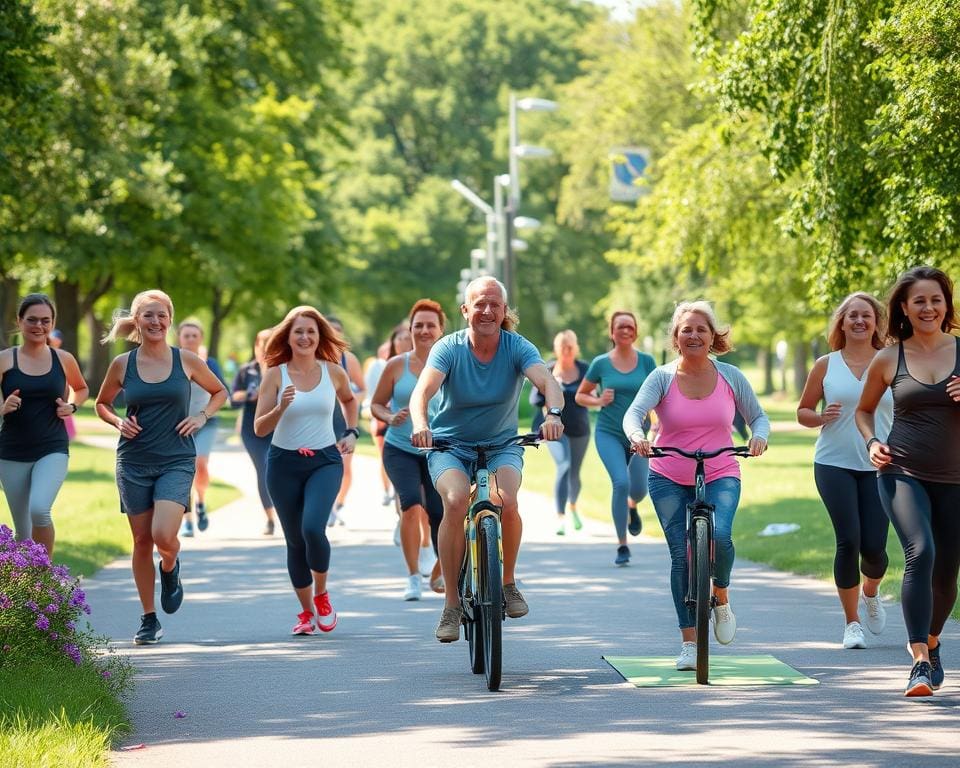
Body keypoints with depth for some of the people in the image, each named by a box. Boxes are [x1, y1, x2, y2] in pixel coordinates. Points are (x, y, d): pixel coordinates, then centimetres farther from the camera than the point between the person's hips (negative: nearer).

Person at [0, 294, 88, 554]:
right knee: (22, 530, 7)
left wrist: (71, 406, 3)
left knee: (39, 509, -25)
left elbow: (81, 389, 23)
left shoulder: (63, 360, 3)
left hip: (53, 451, -1)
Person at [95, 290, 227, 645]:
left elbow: (220, 392, 16)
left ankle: (170, 570, 17)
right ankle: (149, 620, 17)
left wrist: (202, 417, -1)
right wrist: (119, 422, -3)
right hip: (133, 462, 2)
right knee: (142, 541, 4)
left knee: (164, 536, -20)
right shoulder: (122, 364, 1)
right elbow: (102, 404, 17)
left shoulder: (187, 360, 0)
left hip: (176, 462, -1)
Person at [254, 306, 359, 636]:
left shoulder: (333, 372, 1)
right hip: (284, 463, 1)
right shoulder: (275, 375, -4)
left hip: (325, 461, -1)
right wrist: (281, 407, -23)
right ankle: (306, 612, 22)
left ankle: (322, 596, 2)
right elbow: (259, 428, -6)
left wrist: (351, 432, 11)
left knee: (313, 528, -22)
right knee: (295, 540, 6)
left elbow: (349, 400, 24)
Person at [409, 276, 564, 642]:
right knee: (456, 501, -30)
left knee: (506, 500, -29)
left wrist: (553, 413, -49)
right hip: (450, 446, -1)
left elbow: (548, 381, -26)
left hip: (502, 445, 1)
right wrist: (420, 424, -49)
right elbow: (423, 390, -27)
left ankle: (508, 583, -2)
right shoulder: (449, 348, -12)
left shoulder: (517, 348, -10)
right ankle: (452, 604, -20)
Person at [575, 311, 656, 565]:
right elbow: (580, 396, 7)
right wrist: (599, 401, -11)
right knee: (621, 483, -21)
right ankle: (622, 546, -10)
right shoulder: (600, 363, -2)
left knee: (639, 490, 2)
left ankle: (632, 507, 43)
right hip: (609, 433, -2)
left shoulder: (646, 361, 0)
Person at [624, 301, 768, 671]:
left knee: (719, 536, -26)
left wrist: (759, 436, -14)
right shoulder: (662, 377, -4)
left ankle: (721, 597, 6)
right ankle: (689, 644, 6)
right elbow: (634, 412, -18)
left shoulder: (730, 377, 1)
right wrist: (636, 435, -40)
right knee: (681, 555, -4)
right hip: (669, 479, 0)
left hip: (720, 476, 0)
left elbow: (758, 417, 9)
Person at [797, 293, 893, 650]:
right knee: (848, 541, -10)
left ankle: (871, 593, 31)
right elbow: (802, 411, 11)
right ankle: (851, 622, 4)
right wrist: (820, 417, -11)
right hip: (834, 464, -1)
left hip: (880, 467, 1)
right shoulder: (826, 366, 5)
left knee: (873, 546, -5)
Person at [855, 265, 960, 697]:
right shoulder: (888, 360, 2)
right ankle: (920, 662, -26)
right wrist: (872, 442, -1)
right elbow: (864, 410, 18)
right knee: (920, 553, -24)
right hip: (902, 472, -2)